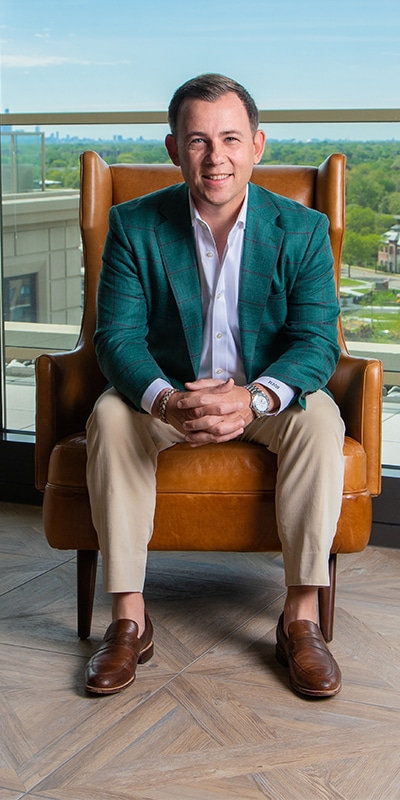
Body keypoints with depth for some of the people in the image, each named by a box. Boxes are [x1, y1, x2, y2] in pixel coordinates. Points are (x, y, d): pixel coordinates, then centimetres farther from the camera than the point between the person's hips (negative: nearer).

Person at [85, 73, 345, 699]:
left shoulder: (302, 229, -10)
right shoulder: (134, 225, -9)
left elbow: (317, 342, -16)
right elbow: (117, 336, -14)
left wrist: (252, 398, -38)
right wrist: (167, 401, -37)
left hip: (269, 395, 0)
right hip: (168, 393, 1)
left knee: (320, 419, -31)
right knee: (110, 417, -29)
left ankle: (301, 618, -21)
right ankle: (129, 618, -21)